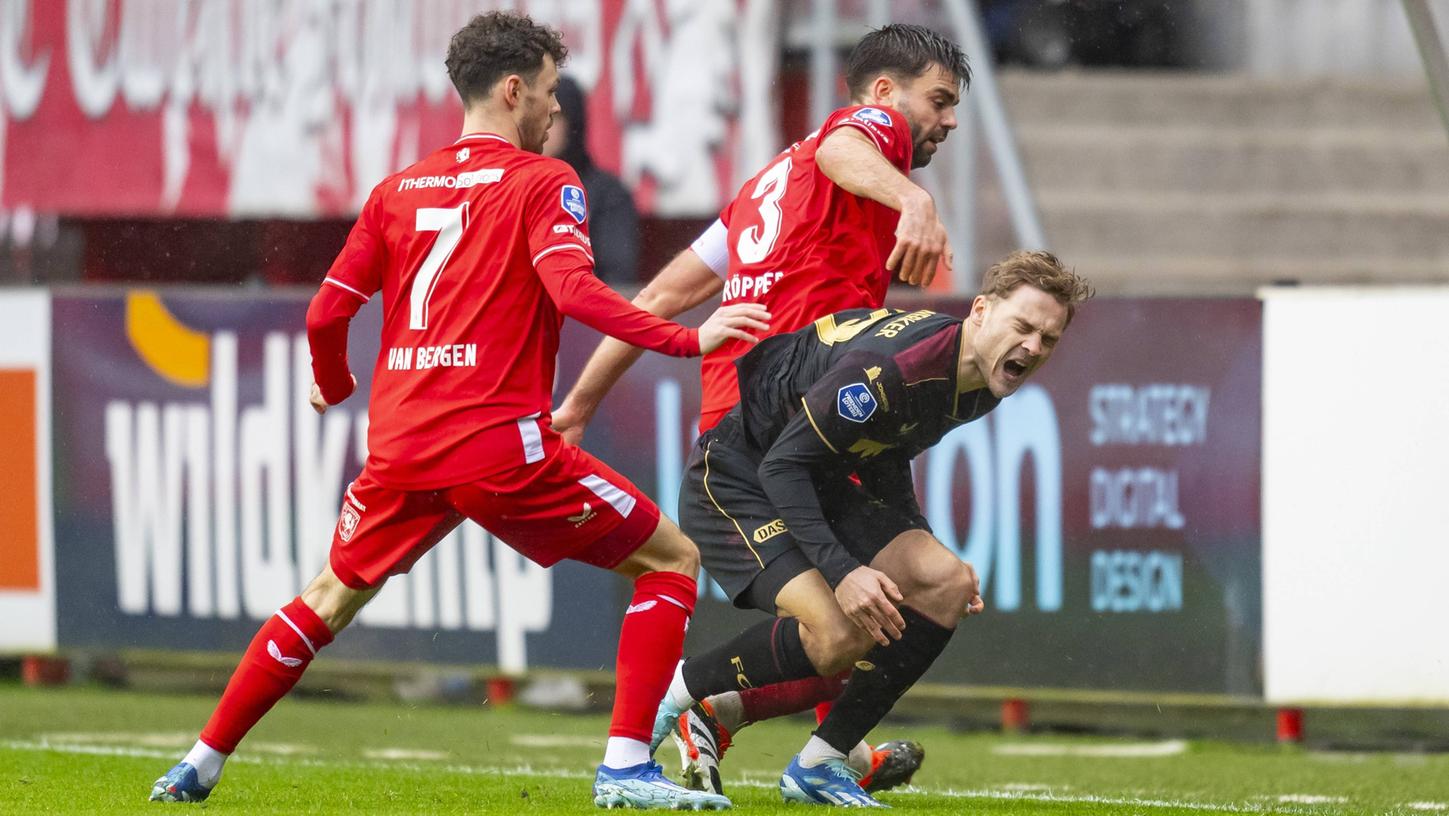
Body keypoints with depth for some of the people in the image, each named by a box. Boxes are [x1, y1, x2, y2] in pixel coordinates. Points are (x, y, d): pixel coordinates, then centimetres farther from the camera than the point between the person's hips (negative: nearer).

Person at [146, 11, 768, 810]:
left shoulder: (397, 190, 14)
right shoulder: (540, 182, -1)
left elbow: (326, 314, 13)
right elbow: (574, 291, -17)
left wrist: (333, 386, 33)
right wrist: (690, 339, -16)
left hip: (401, 446, 5)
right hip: (501, 445, -5)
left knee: (328, 601, 25)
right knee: (672, 562, 6)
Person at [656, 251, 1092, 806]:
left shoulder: (982, 385, -2)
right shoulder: (890, 364, -32)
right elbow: (782, 464, -28)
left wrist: (924, 557, 8)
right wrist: (841, 569, -35)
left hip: (821, 482, 9)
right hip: (735, 478, -9)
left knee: (949, 586, -7)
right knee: (841, 634, -26)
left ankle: (820, 763, 1)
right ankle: (677, 692, -3)